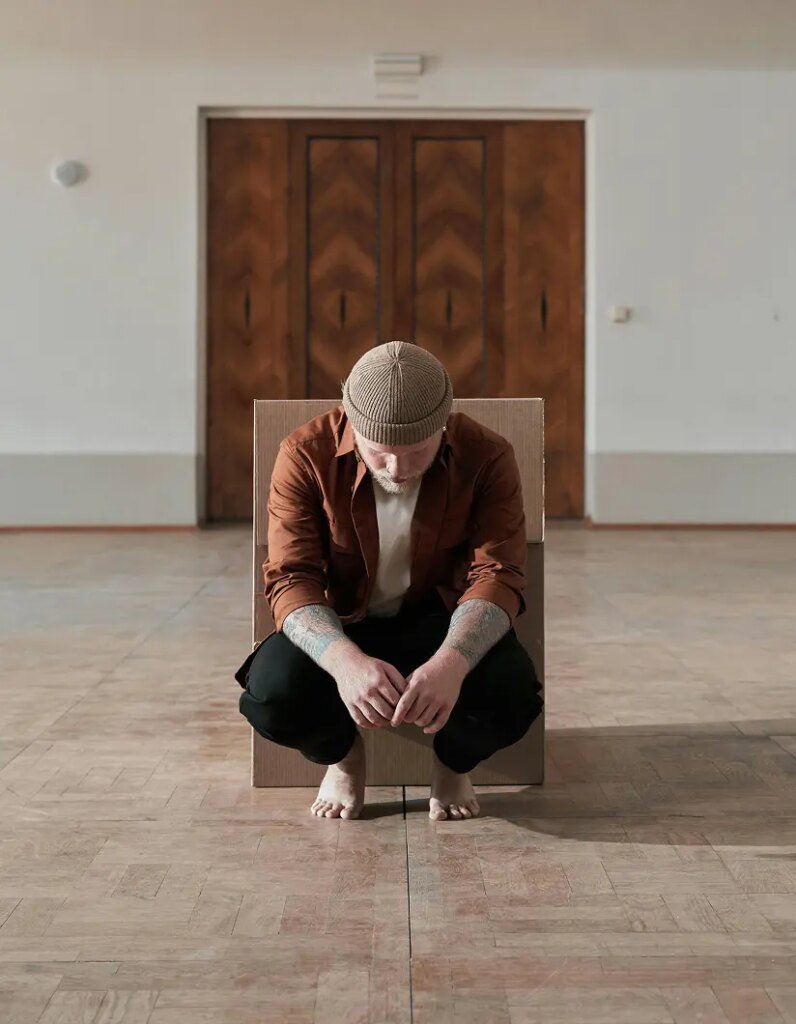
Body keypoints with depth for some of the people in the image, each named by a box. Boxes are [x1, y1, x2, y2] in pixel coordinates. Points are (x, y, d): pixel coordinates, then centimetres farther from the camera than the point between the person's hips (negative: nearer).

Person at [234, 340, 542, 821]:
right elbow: (290, 579, -22)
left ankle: (455, 763, 8)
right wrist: (345, 660, -44)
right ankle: (342, 755, 8)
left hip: (442, 621, 0)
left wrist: (451, 662, -44)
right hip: (336, 626, 0)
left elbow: (498, 575, -22)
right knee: (271, 696, -31)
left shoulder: (488, 457, -18)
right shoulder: (306, 455, -19)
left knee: (512, 695, -31)